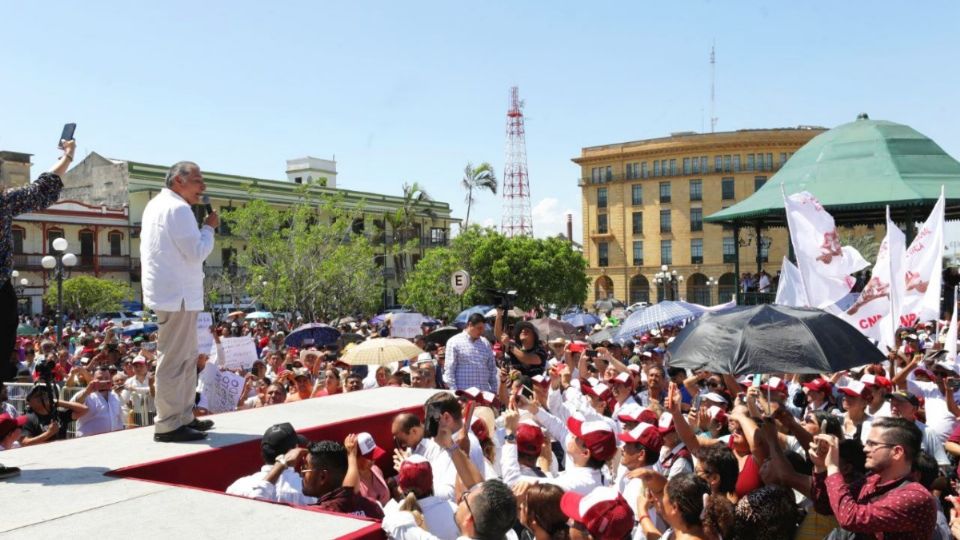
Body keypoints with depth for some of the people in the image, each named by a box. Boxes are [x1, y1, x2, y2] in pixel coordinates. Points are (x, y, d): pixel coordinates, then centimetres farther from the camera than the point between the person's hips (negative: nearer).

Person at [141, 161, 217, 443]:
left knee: (186, 358, 17)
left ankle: (184, 417, 24)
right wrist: (209, 227, -3)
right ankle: (168, 425, -2)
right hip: (178, 294, -11)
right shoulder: (177, 208, -15)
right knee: (174, 361, -6)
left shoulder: (157, 205, 18)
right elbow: (197, 252, -16)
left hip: (170, 292, 11)